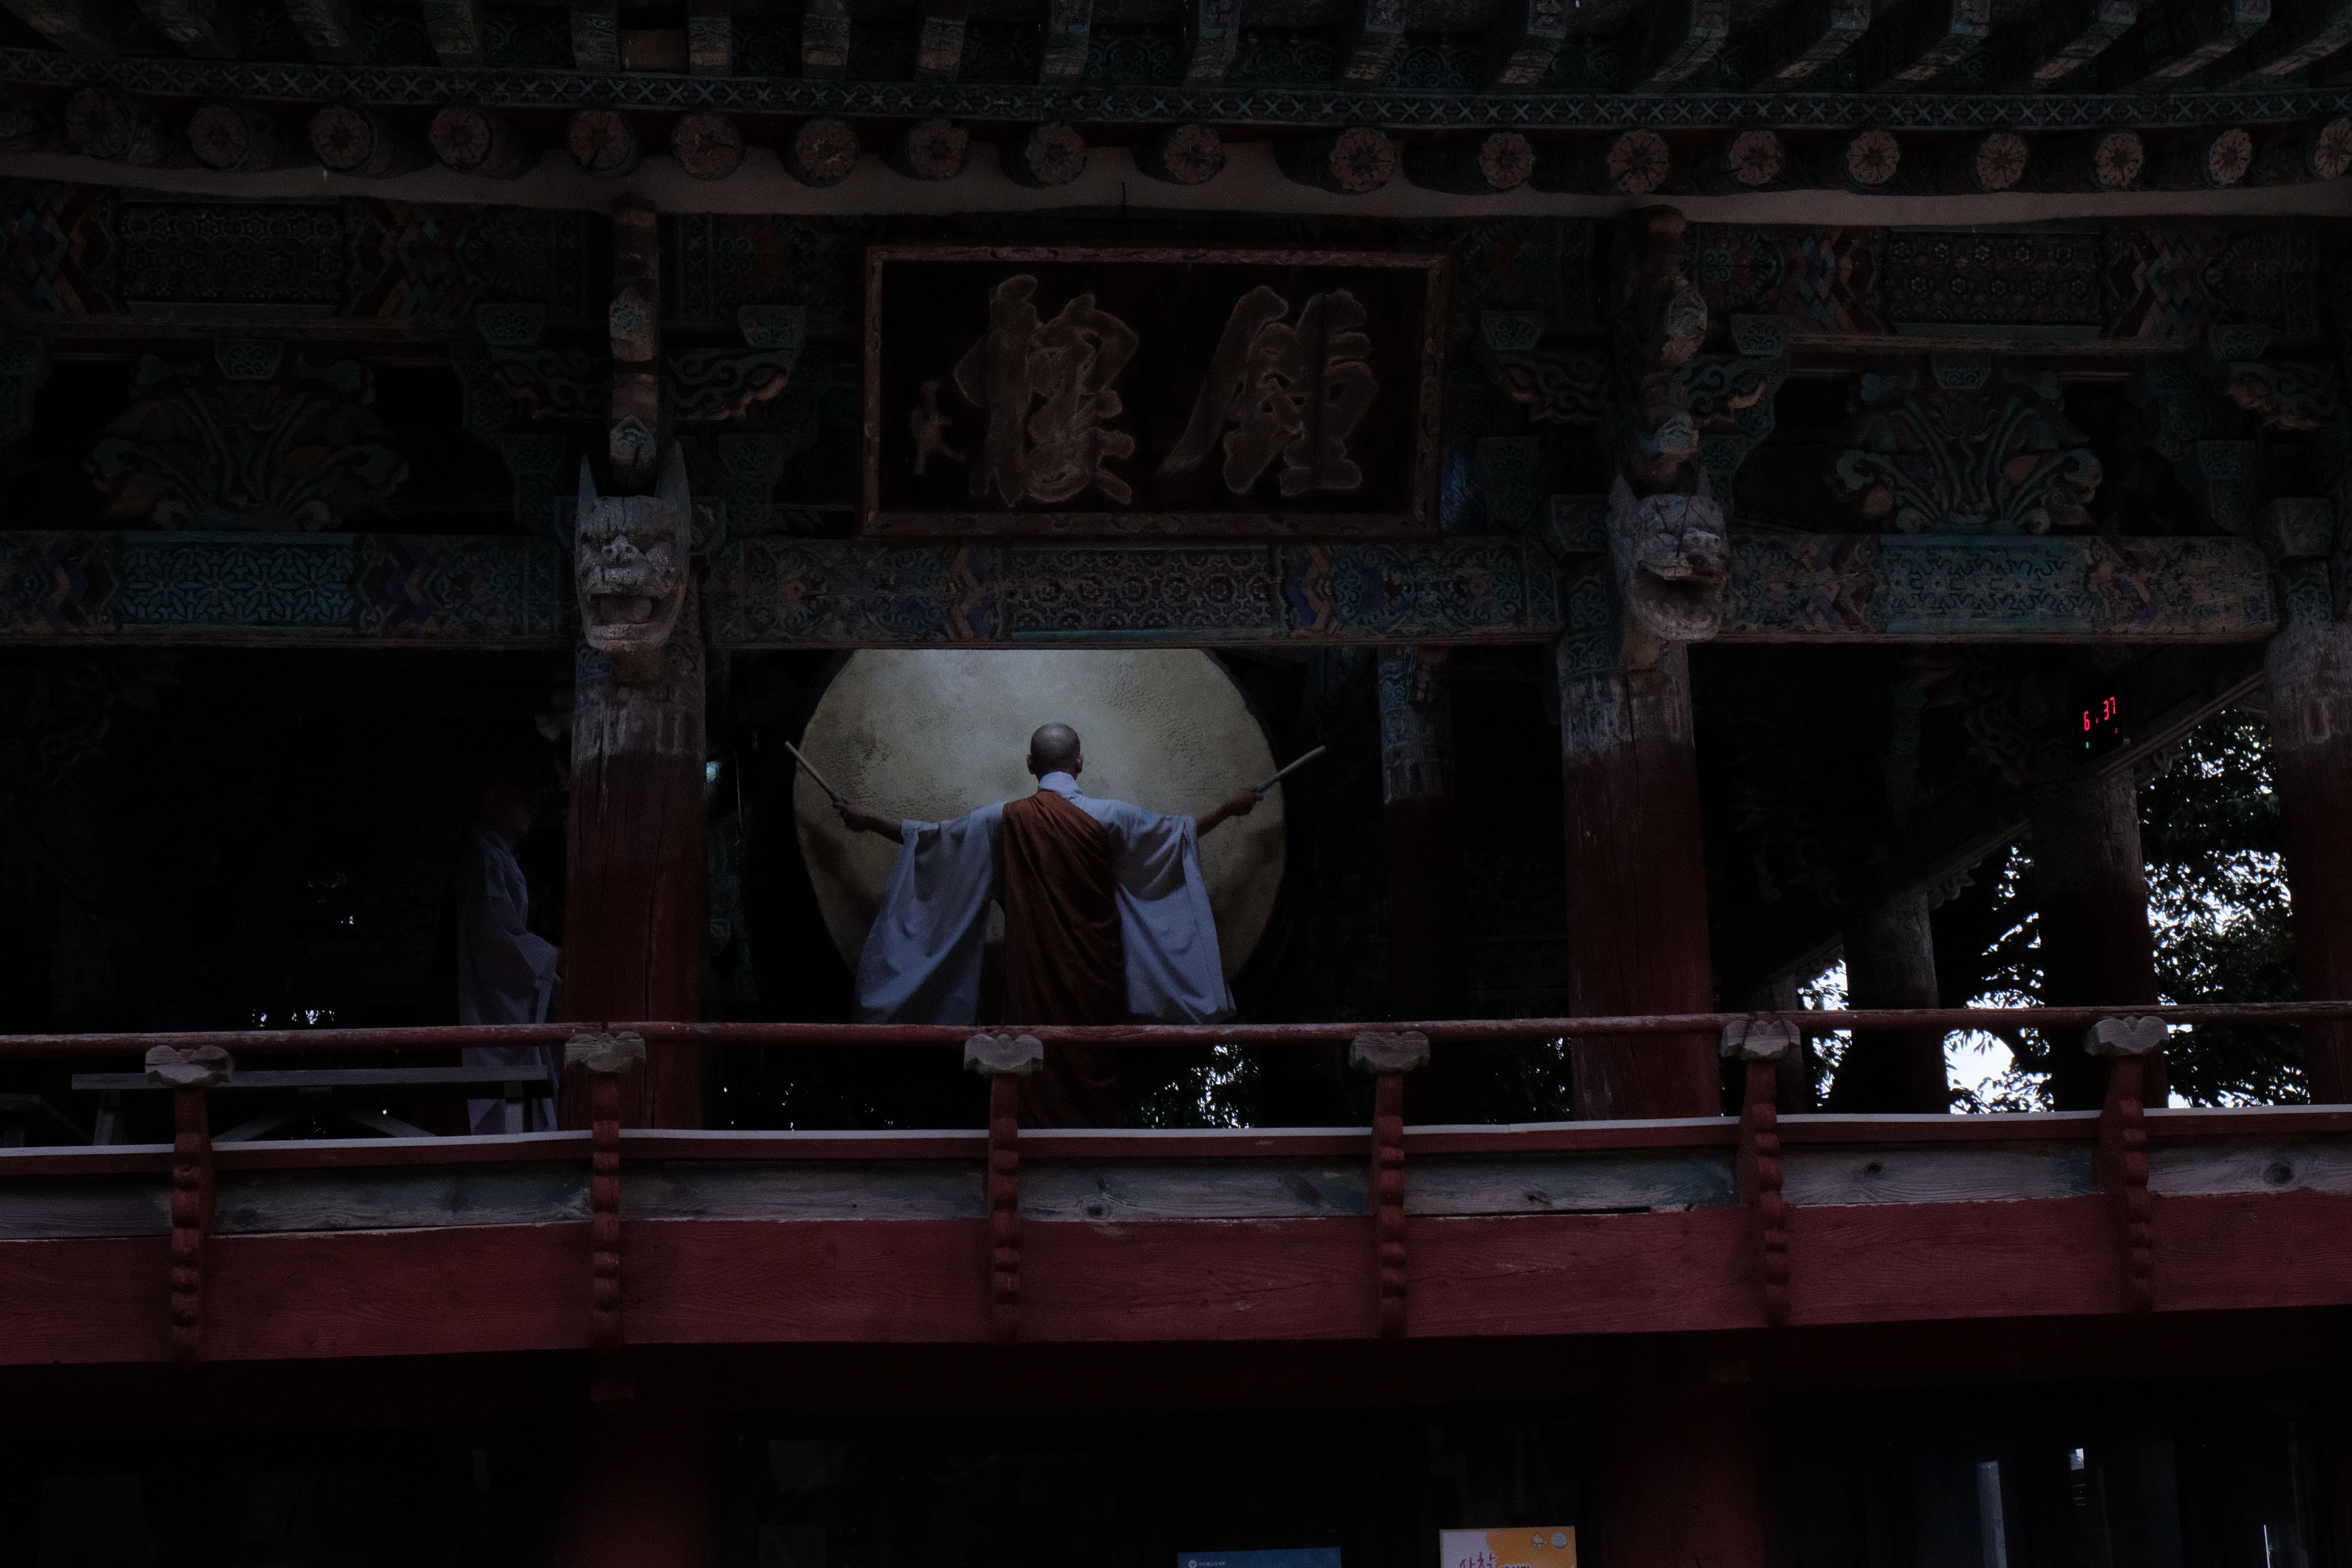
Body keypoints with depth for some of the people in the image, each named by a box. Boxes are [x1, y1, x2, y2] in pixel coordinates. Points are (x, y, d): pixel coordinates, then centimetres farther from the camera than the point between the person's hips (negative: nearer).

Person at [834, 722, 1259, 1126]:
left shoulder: (1007, 819, -6)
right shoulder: (1109, 816, -9)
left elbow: (931, 836, 5)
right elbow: (1181, 831, 6)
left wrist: (869, 822, 18)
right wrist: (1228, 809, 23)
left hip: (1036, 970, 1)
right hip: (1095, 970, -1)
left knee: (1040, 1057, 7)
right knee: (1094, 1055, 7)